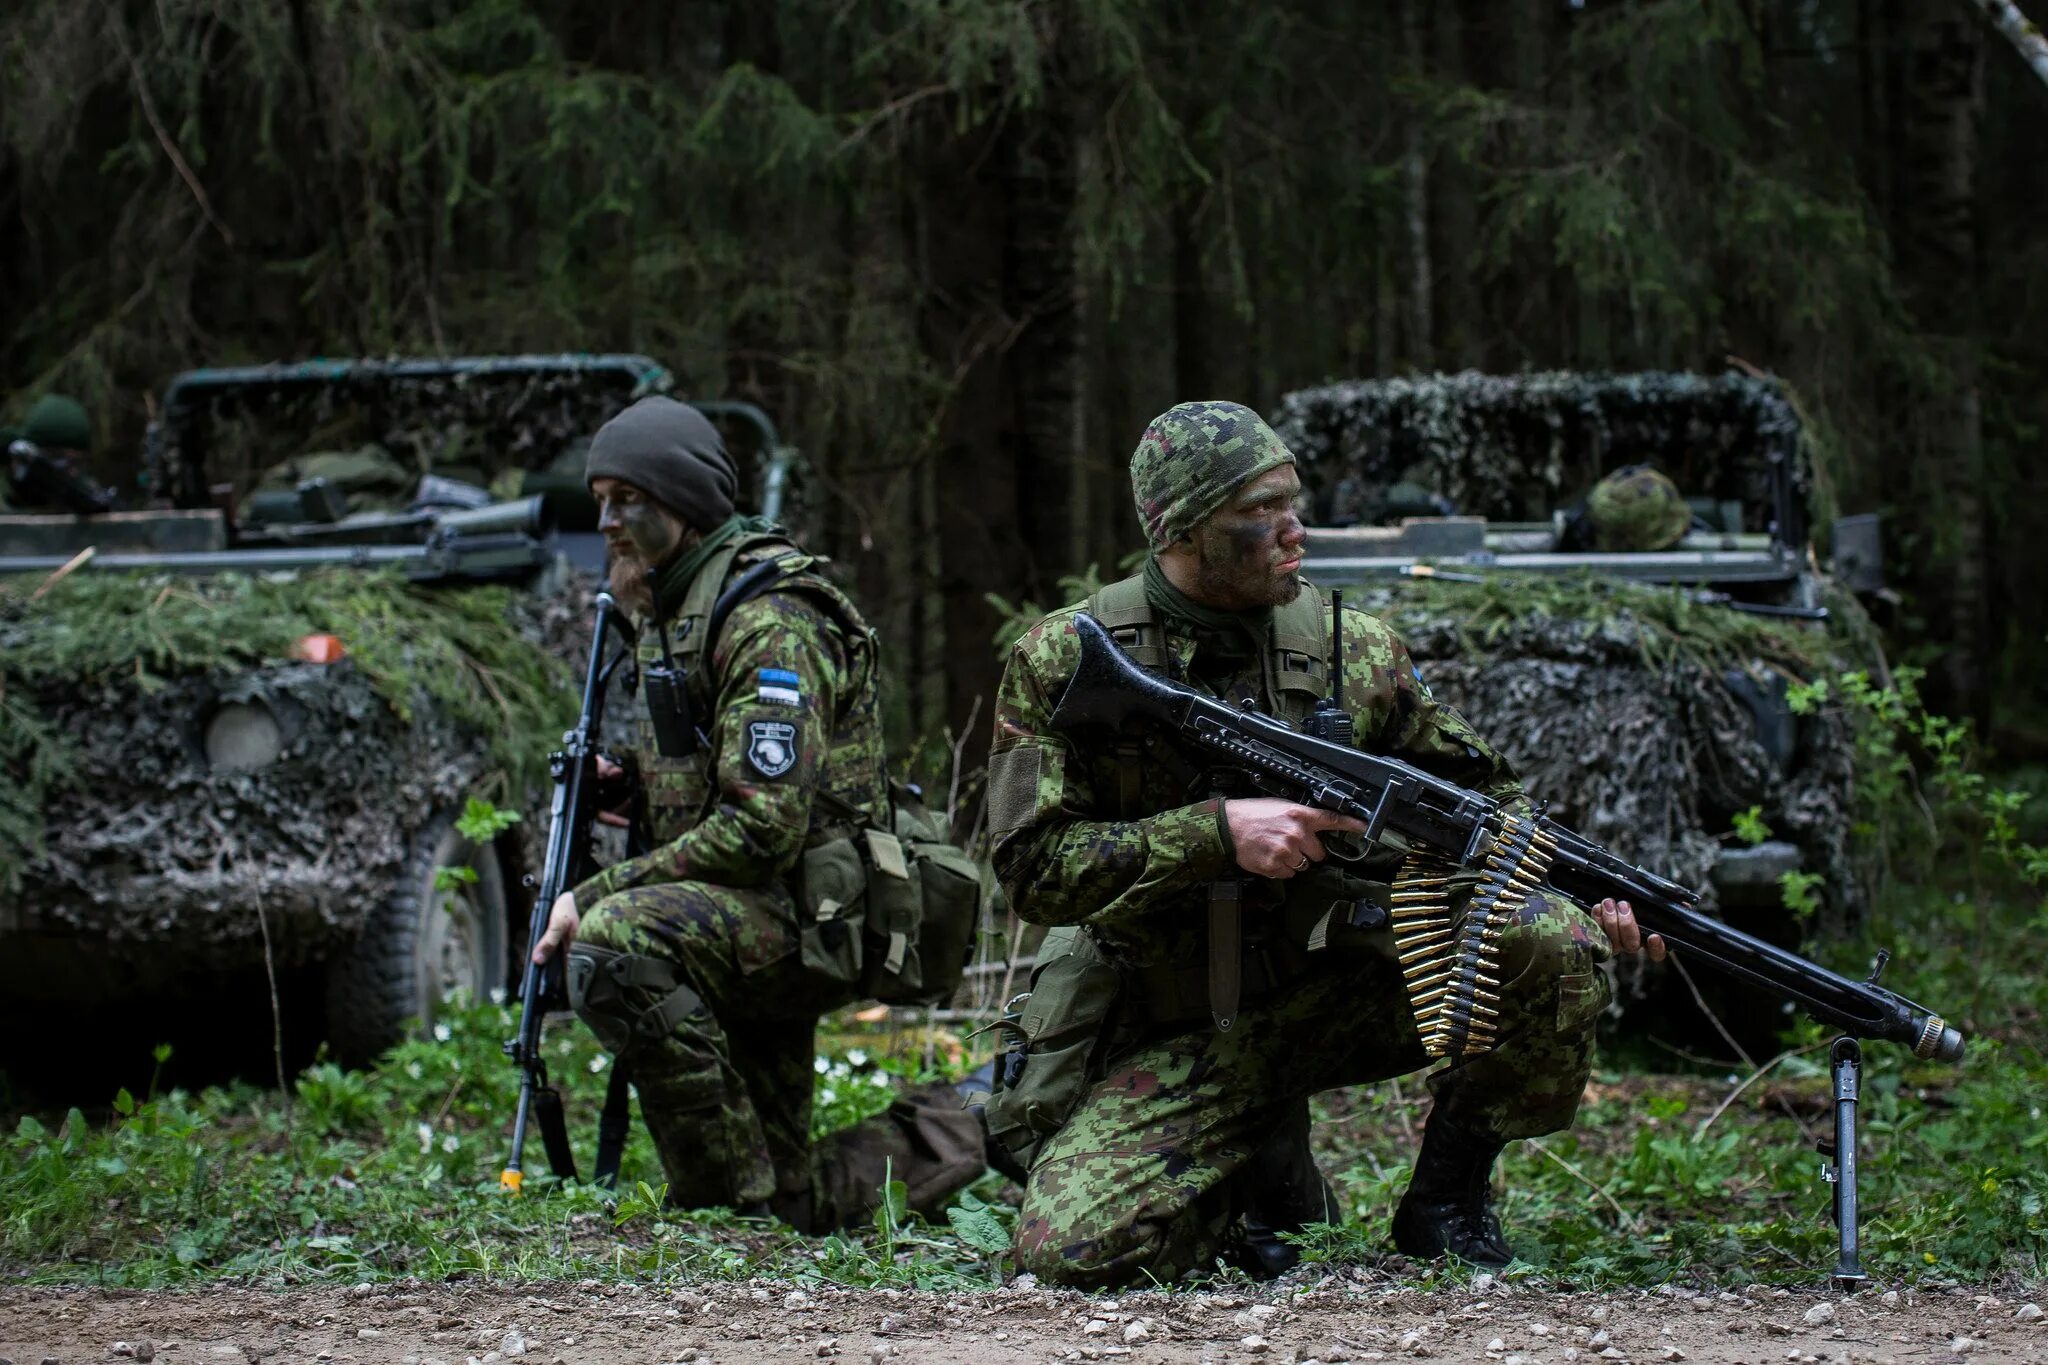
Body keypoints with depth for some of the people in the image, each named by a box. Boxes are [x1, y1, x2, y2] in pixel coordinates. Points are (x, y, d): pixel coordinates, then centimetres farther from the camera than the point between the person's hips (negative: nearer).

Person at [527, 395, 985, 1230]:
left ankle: (737, 1197, -26)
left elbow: (762, 828, -25)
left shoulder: (768, 623, -17)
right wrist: (622, 785, 5)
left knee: (614, 947, -35)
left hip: (813, 918, -10)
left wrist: (597, 896, -23)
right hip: (752, 920, 10)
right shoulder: (667, 612, 14)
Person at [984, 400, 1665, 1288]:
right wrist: (1218, 833, -26)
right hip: (1179, 1037, -2)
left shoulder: (1351, 650, 0)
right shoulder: (1061, 664, -8)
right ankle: (1267, 1172, 9)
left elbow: (1478, 794, 8)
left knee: (1553, 947, -24)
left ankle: (1447, 1194, 1)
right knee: (1071, 1247, -25)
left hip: (1340, 987, 2)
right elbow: (1033, 867, -15)